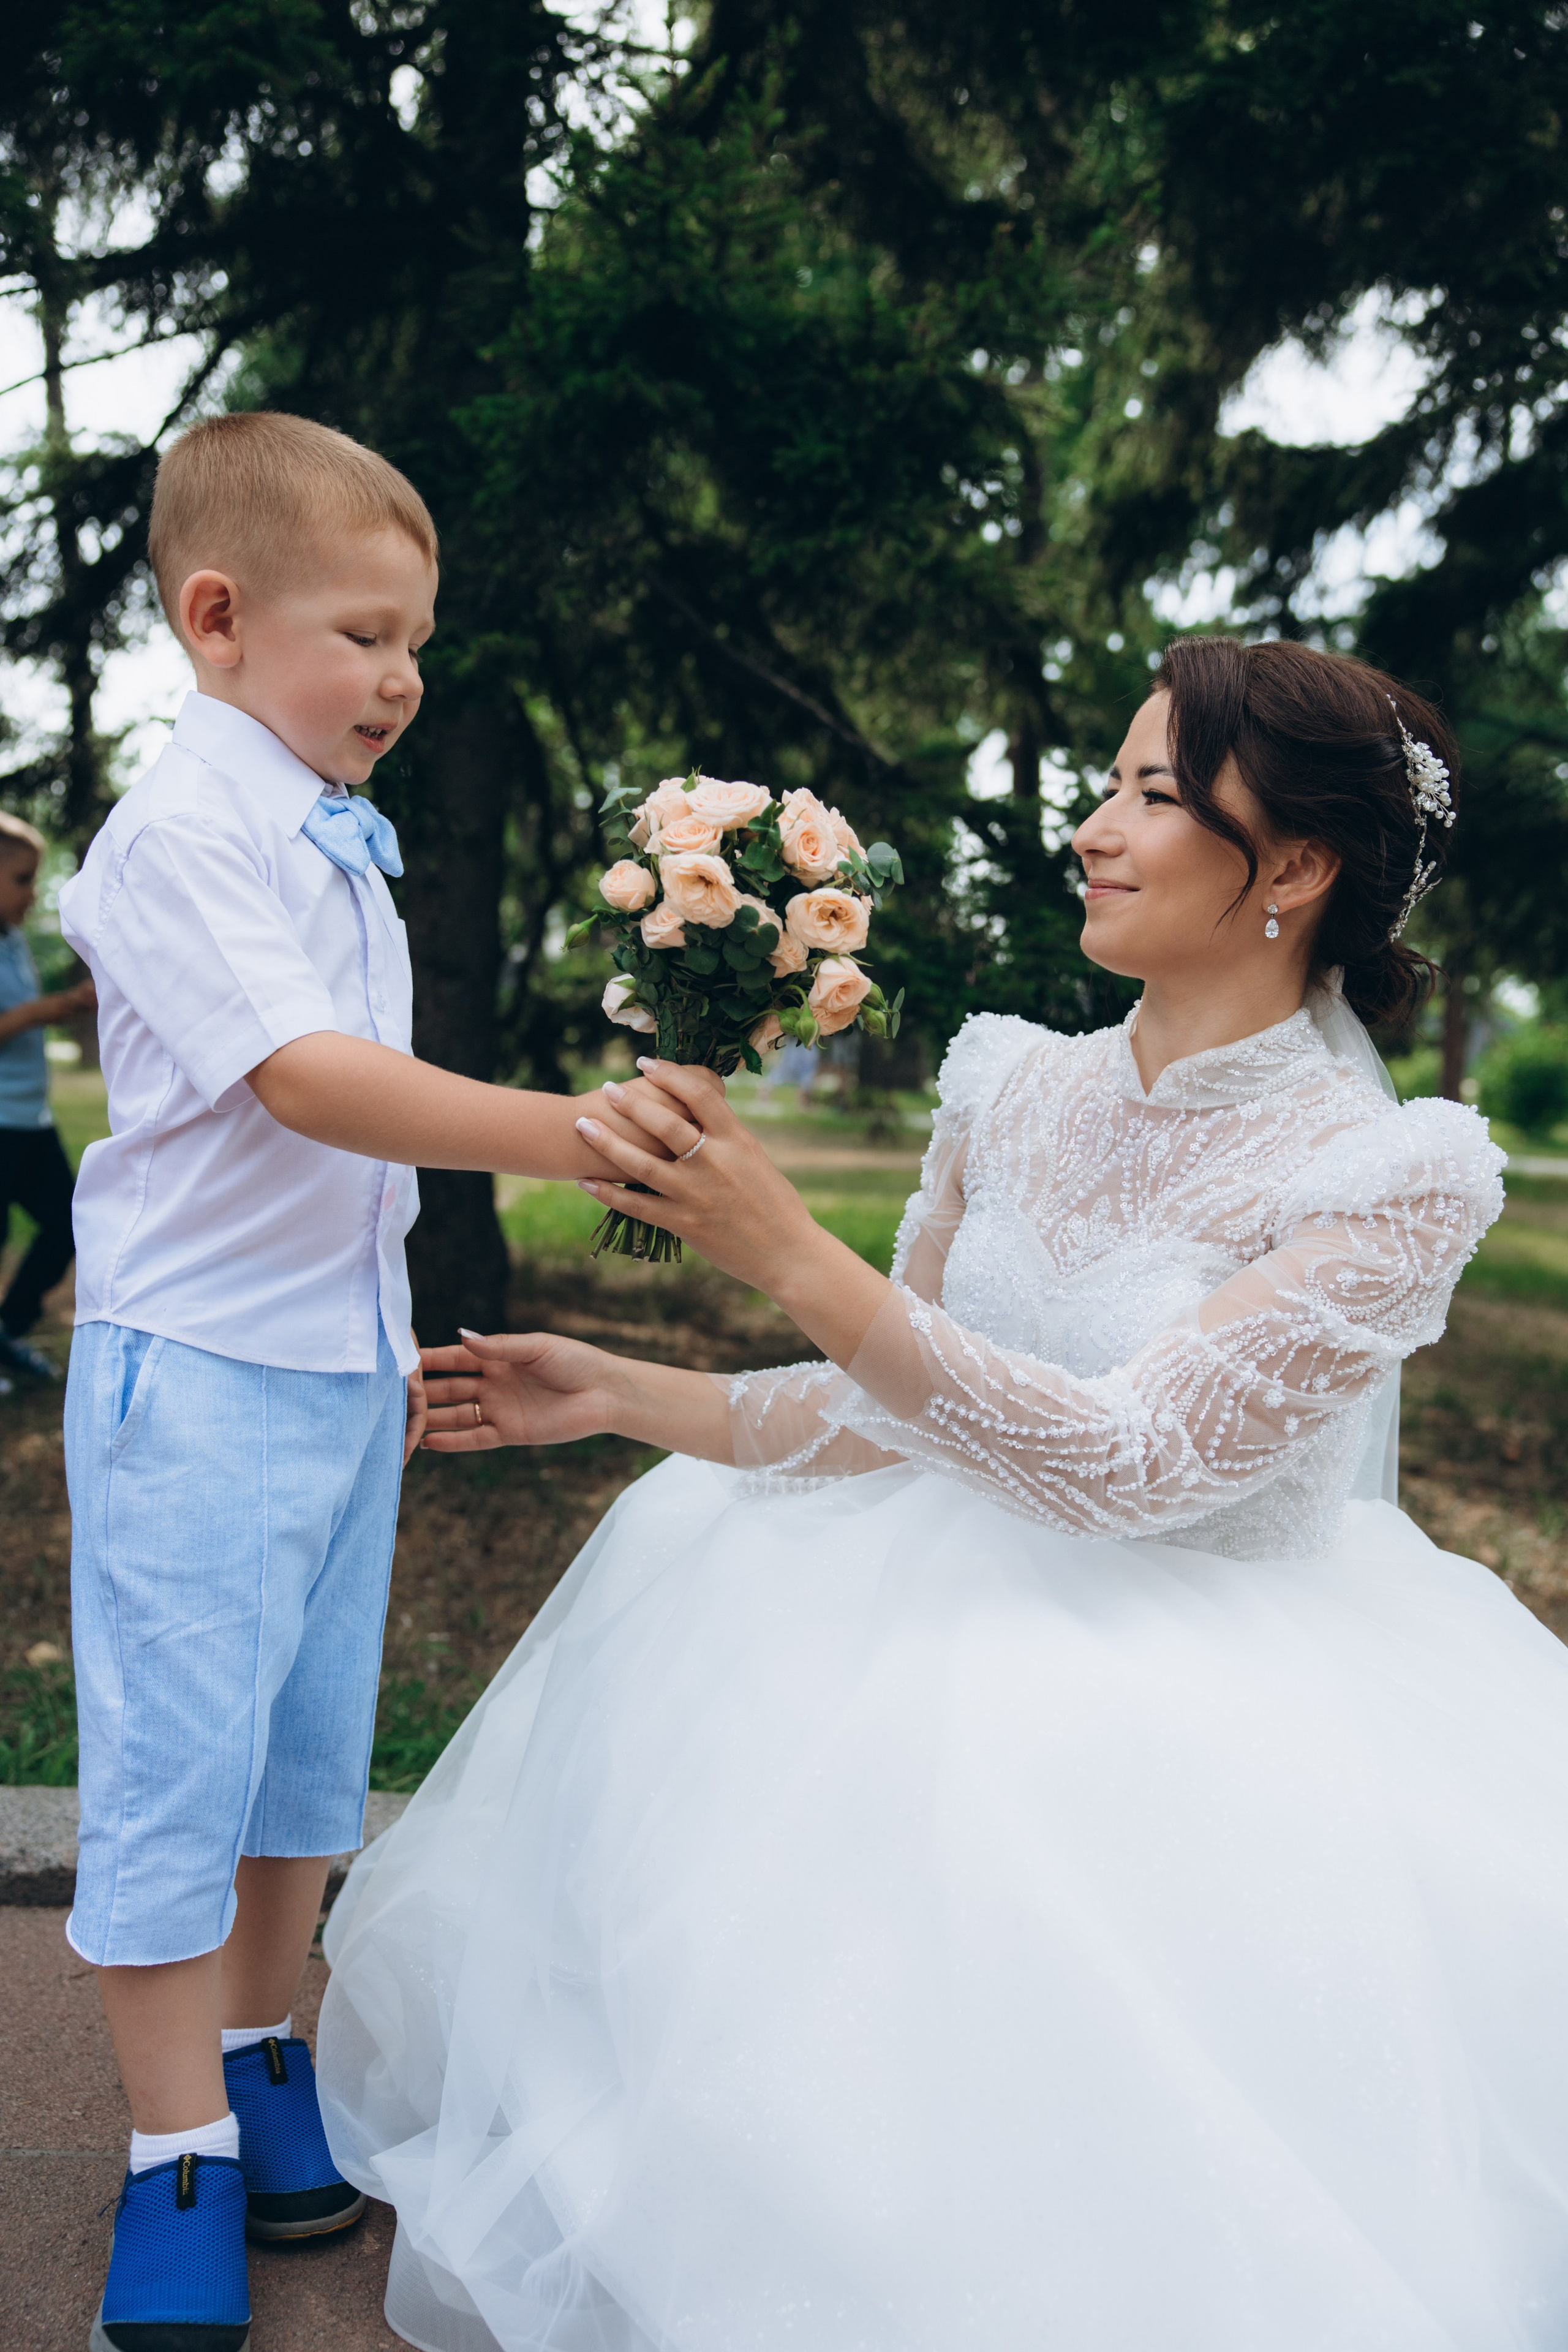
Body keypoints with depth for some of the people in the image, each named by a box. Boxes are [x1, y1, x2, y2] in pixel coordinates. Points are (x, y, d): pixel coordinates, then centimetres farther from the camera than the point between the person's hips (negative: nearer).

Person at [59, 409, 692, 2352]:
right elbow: (308, 1082, -29)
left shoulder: (338, 840, 12)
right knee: (178, 1754, 1)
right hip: (199, 1370, -8)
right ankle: (178, 2159, 16)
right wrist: (577, 1136, -36)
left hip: (340, 1361, 8)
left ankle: (257, 2060, 33)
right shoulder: (185, 831, -16)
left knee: (310, 1738, 15)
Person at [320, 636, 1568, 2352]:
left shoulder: (1395, 1178, -17)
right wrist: (622, 1396, -1)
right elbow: (891, 1416, 8)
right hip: (969, 1601, 6)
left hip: (1219, 1691, -5)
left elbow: (1129, 1462, -26)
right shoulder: (1015, 1088, 1)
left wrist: (790, 1256, -32)